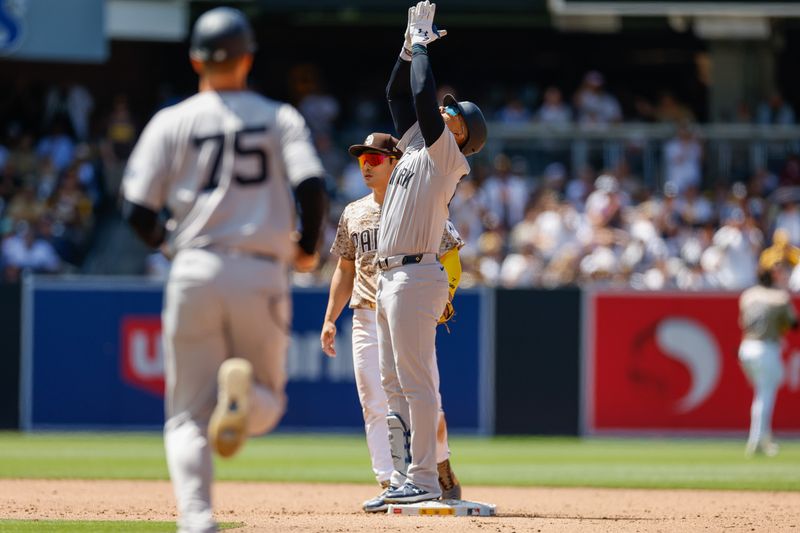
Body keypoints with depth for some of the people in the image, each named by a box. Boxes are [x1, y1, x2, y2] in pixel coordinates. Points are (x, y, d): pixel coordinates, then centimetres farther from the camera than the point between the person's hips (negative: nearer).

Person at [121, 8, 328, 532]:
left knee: (188, 415, 7)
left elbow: (138, 209, -1)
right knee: (267, 406, 15)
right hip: (262, 277, 0)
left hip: (196, 273, 0)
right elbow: (312, 186, -6)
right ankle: (243, 390, -24)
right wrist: (308, 249, 11)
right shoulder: (281, 117, 8)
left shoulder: (172, 122, 6)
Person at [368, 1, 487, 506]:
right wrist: (411, 45, 16)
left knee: (416, 380, -11)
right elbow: (399, 94, 24)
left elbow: (424, 97, -13)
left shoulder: (447, 154, -5)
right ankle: (405, 477, 11)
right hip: (390, 276, 10)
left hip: (416, 275, -10)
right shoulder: (417, 145, 18)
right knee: (394, 384, 9)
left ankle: (425, 479, -12)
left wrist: (422, 45, -1)